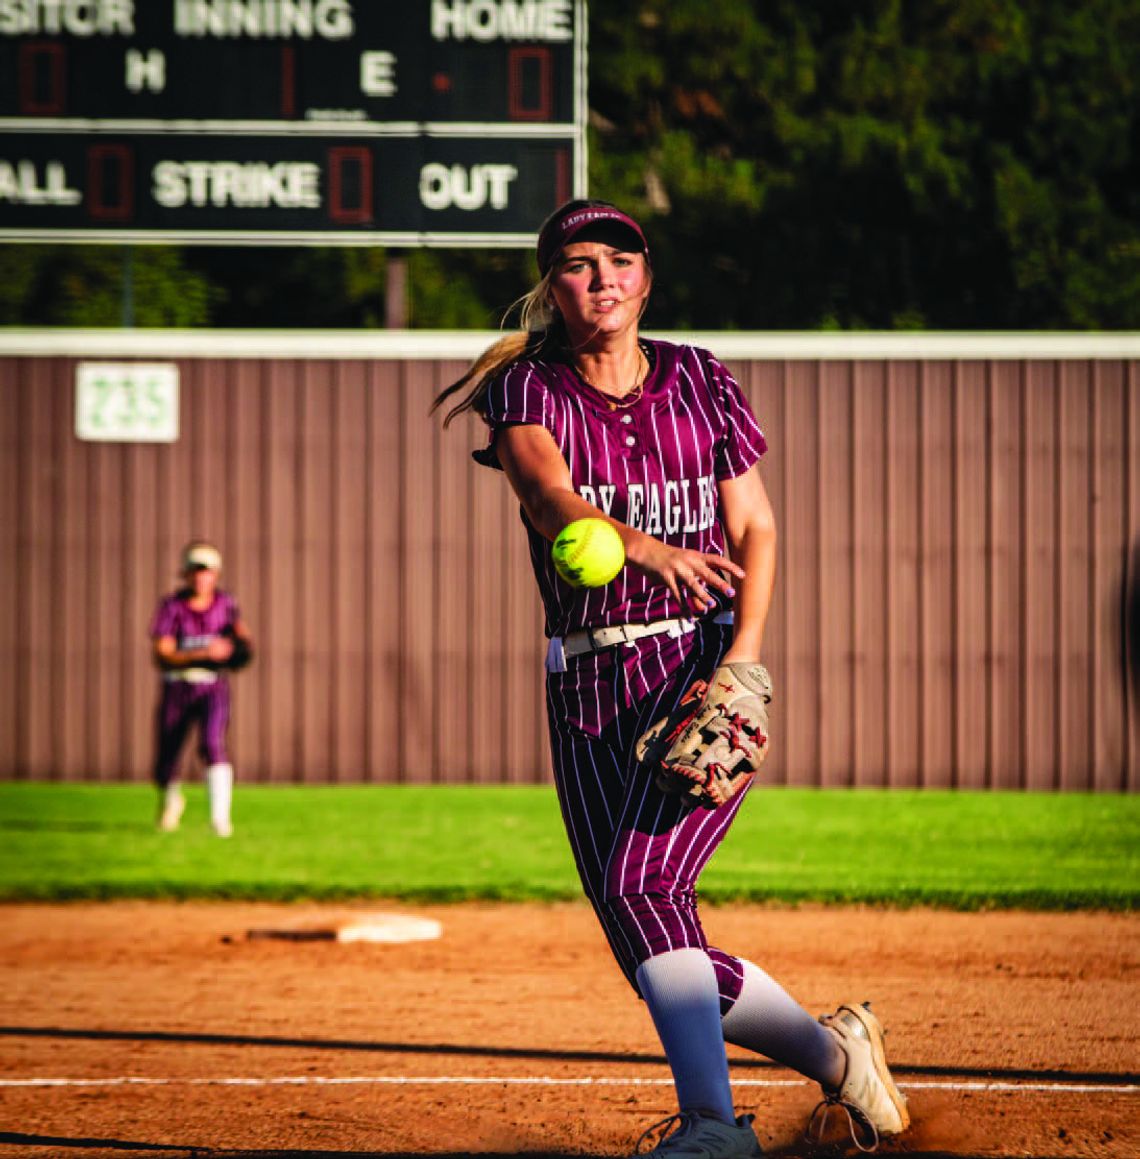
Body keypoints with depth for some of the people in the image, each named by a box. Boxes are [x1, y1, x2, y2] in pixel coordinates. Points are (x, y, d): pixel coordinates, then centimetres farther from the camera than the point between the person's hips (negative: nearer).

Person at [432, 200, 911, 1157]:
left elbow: (756, 528, 5)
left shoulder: (700, 382, 4)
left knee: (639, 884, -24)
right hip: (590, 686, 3)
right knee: (653, 952, 1)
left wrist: (745, 651, -13)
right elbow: (551, 498, -20)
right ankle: (831, 1051, 22)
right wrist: (647, 549, -42)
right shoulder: (530, 392, 0)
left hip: (705, 662, -3)